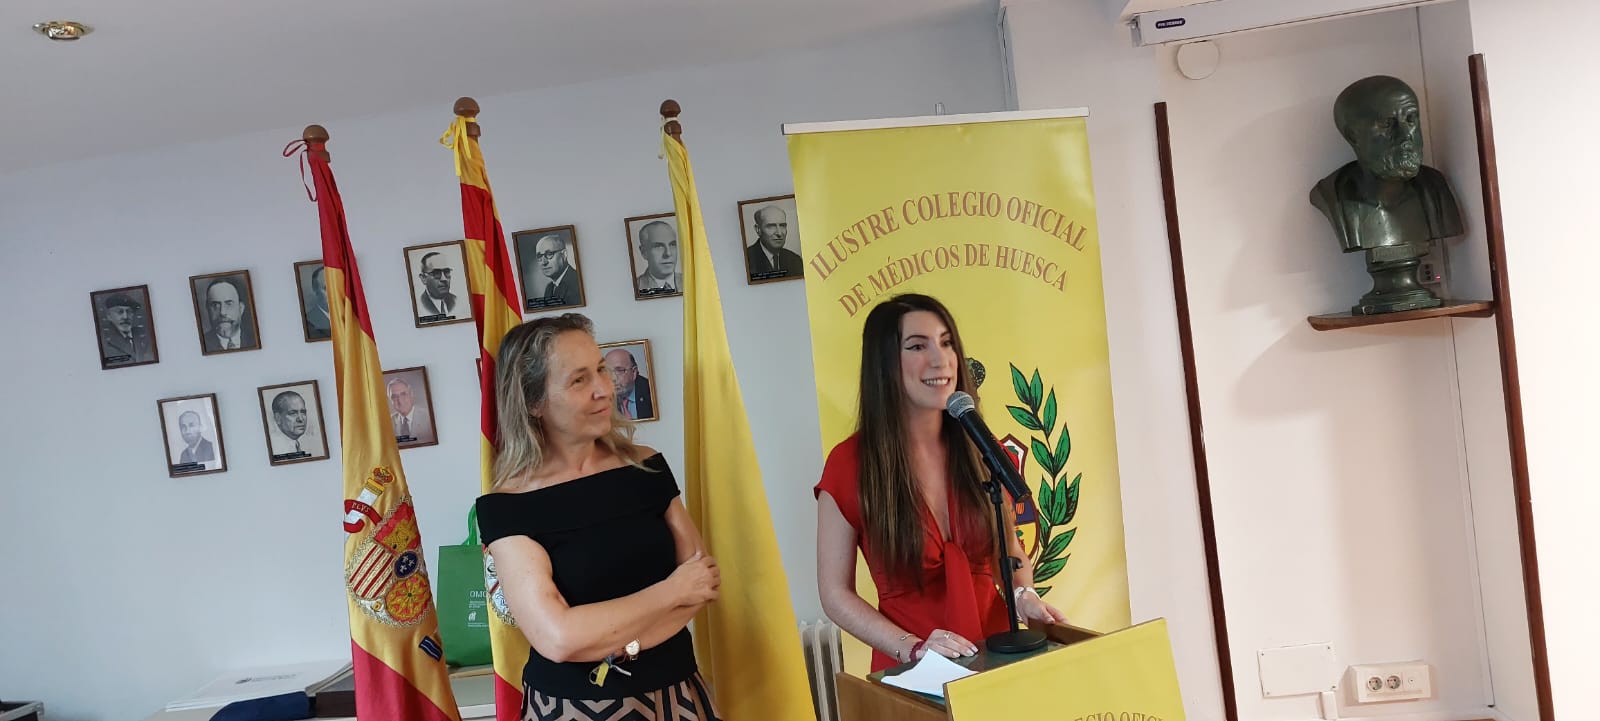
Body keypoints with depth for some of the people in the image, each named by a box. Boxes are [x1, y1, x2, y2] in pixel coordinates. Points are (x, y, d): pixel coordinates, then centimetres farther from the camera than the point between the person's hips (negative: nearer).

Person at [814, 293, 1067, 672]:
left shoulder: (982, 451, 2)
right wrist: (911, 648, -17)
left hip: (998, 654, 3)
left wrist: (1024, 593, -4)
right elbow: (836, 593, -5)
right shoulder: (850, 465, -8)